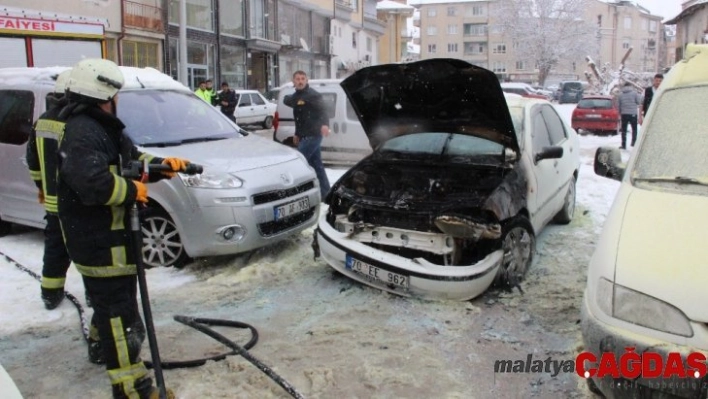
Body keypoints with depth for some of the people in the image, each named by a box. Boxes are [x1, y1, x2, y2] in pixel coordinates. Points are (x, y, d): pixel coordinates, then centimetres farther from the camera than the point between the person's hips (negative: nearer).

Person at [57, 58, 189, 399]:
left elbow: (133, 159, 21)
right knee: (119, 310, -7)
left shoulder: (104, 128, 12)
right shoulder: (83, 134, -22)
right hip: (97, 240, -11)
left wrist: (162, 164, 4)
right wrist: (133, 191, -20)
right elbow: (94, 184, -35)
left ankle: (101, 343, 51)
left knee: (112, 300, 28)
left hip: (110, 235, 11)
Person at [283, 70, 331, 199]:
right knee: (317, 165, 12)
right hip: (305, 136, 9)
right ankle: (325, 193, 20)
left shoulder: (313, 95, -12)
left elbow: (322, 110, -25)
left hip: (312, 135, -9)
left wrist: (325, 124, -44)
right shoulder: (296, 96, 15)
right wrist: (297, 134, 26)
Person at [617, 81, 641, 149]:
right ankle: (634, 142, 6)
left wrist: (620, 113, 17)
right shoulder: (634, 92, -4)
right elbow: (639, 102, -3)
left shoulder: (620, 94, 3)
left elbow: (618, 104, 5)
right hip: (633, 113, -2)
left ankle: (624, 145, 4)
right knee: (634, 129, 12)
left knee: (624, 130, 5)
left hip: (624, 114, 2)